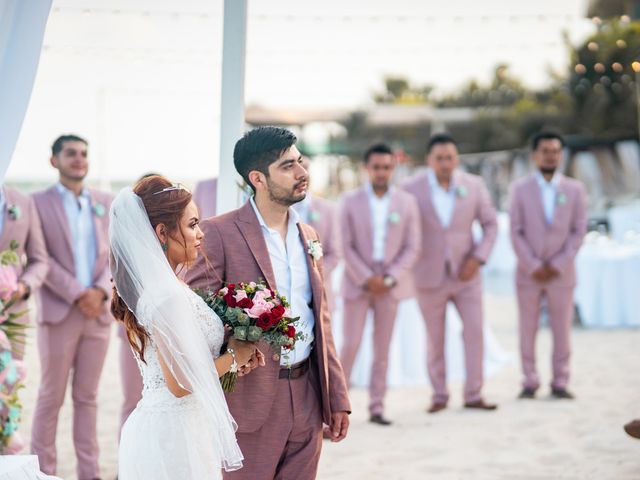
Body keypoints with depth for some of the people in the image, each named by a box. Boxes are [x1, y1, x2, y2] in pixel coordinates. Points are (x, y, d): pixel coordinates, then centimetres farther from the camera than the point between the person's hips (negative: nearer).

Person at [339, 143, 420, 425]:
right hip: (358, 283, -1)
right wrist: (367, 279, -13)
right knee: (350, 345, -4)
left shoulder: (407, 202, 2)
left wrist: (389, 279, -11)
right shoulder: (351, 201, -1)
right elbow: (347, 247, -3)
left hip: (390, 284, 1)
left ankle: (377, 407, 10)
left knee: (382, 349, 5)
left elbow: (412, 248, 0)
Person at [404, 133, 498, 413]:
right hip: (430, 276, -1)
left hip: (465, 273, 1)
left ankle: (473, 395, 7)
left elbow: (490, 224, 4)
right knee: (435, 338, 7)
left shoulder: (474, 185, -5)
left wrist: (478, 258, -9)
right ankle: (439, 396, 20)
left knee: (475, 331, -3)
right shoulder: (412, 188, -10)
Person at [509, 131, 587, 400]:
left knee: (562, 330, 2)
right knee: (527, 331, 3)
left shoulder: (574, 189, 4)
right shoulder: (520, 189, 2)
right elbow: (516, 232, -2)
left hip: (561, 273, 0)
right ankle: (530, 383, 11)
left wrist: (558, 265, -8)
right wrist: (534, 266, -10)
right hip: (529, 273, 0)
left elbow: (578, 231, 1)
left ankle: (560, 383, 9)